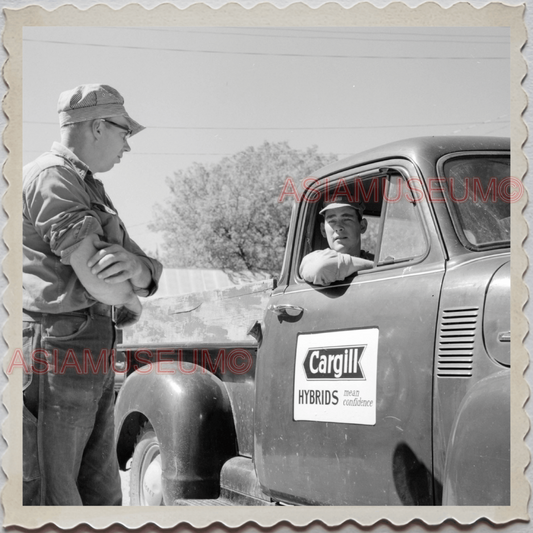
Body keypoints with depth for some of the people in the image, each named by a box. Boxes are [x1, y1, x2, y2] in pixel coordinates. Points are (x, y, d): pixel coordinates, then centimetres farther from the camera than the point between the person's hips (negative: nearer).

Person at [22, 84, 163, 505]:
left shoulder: (90, 189, 21)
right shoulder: (51, 178, -10)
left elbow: (150, 268, 15)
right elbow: (96, 278, -20)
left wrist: (139, 269, -10)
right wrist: (131, 299, 3)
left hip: (94, 358, 10)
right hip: (57, 350, -10)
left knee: (101, 494, 14)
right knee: (50, 499, -5)